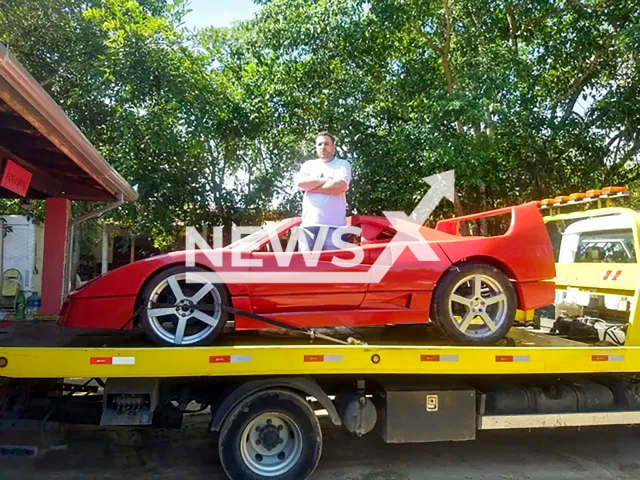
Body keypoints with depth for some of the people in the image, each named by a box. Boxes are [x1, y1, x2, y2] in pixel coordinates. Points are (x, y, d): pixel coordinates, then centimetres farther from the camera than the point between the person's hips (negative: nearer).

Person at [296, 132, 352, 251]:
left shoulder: (343, 164, 11)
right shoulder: (308, 164, 19)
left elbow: (340, 186, -9)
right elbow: (301, 183, 0)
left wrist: (311, 187, -1)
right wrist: (326, 180, -2)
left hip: (334, 224, -2)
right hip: (309, 223, 3)